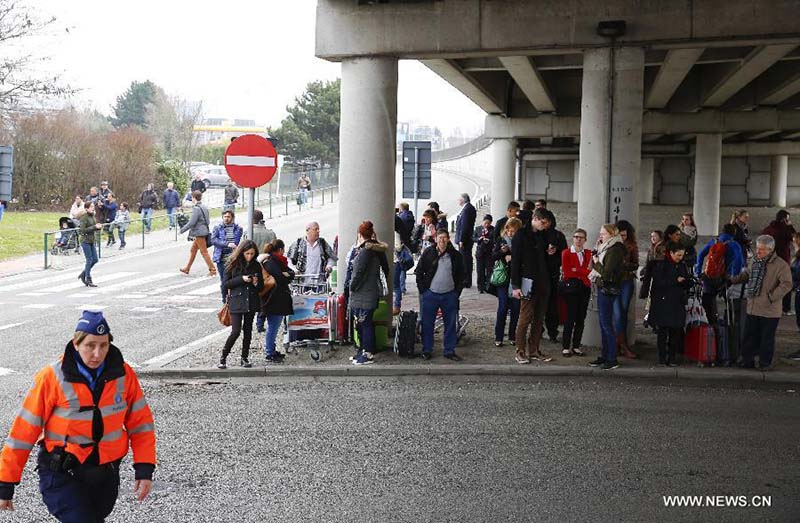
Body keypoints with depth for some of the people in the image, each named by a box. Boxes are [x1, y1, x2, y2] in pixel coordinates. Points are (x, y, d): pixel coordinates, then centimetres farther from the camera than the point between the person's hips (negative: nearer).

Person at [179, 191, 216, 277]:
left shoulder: (196, 208, -18)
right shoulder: (204, 207, 10)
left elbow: (191, 223, -20)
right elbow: (208, 220, 16)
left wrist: (182, 230, -9)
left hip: (199, 234, -10)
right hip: (203, 232, 10)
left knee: (204, 252, -4)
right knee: (193, 250, 17)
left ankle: (212, 270, -1)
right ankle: (187, 269, 26)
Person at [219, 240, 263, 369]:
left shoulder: (256, 266, 5)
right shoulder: (233, 264, -3)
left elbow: (261, 286, 12)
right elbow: (225, 284, -5)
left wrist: (256, 283, -11)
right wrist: (241, 279, -16)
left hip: (251, 302, 4)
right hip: (236, 302, -3)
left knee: (248, 330, 9)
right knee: (236, 331, -11)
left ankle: (245, 357, 20)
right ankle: (223, 357, 4)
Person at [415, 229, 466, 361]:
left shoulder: (455, 255, 3)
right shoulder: (428, 253, -1)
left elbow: (461, 275, 9)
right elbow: (419, 272, 3)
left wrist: (457, 292, 2)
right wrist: (422, 290, -2)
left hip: (450, 295, 1)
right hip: (430, 294, -1)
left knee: (451, 324, 6)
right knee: (427, 323, 3)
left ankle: (450, 350, 16)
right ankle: (427, 350, 14)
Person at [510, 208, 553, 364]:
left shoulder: (543, 236, 14)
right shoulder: (521, 235, -6)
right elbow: (515, 261, -10)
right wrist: (515, 285, -14)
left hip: (543, 283, 7)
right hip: (528, 283, -7)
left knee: (539, 319, 9)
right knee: (525, 318, -5)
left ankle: (534, 350, 16)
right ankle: (521, 351, 3)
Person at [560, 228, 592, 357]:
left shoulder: (588, 254, 13)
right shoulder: (566, 252, 2)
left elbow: (589, 271, 2)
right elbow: (566, 272, -8)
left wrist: (576, 270, -9)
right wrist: (583, 272, -4)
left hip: (584, 287, 4)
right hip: (571, 287, -4)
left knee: (581, 318, 3)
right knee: (571, 317, -7)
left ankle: (576, 346, 10)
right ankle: (565, 347, -2)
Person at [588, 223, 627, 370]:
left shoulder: (614, 250, -15)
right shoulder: (606, 248, 15)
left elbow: (606, 272, -21)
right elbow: (593, 266, 11)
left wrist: (596, 262, -6)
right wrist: (596, 249, 2)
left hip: (608, 290, -10)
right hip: (603, 289, 10)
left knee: (607, 325, -7)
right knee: (603, 324, 13)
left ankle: (612, 360, -2)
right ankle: (604, 356, 19)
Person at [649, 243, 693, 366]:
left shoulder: (682, 266, 14)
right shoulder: (660, 265, -3)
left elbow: (688, 284, 17)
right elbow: (658, 282, -13)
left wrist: (687, 281, -6)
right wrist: (676, 280, -16)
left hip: (678, 304, 5)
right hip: (662, 303, -4)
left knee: (676, 331, 2)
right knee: (663, 331, -2)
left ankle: (672, 358, 8)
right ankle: (662, 358, 6)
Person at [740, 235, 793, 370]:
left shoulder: (780, 265, -12)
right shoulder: (755, 261, 10)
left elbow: (787, 284, -17)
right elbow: (748, 275, 28)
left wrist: (772, 297, -19)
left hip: (769, 310, -6)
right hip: (752, 308, 6)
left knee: (767, 338, 5)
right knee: (750, 336, 11)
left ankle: (765, 363, 16)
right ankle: (747, 361, 20)